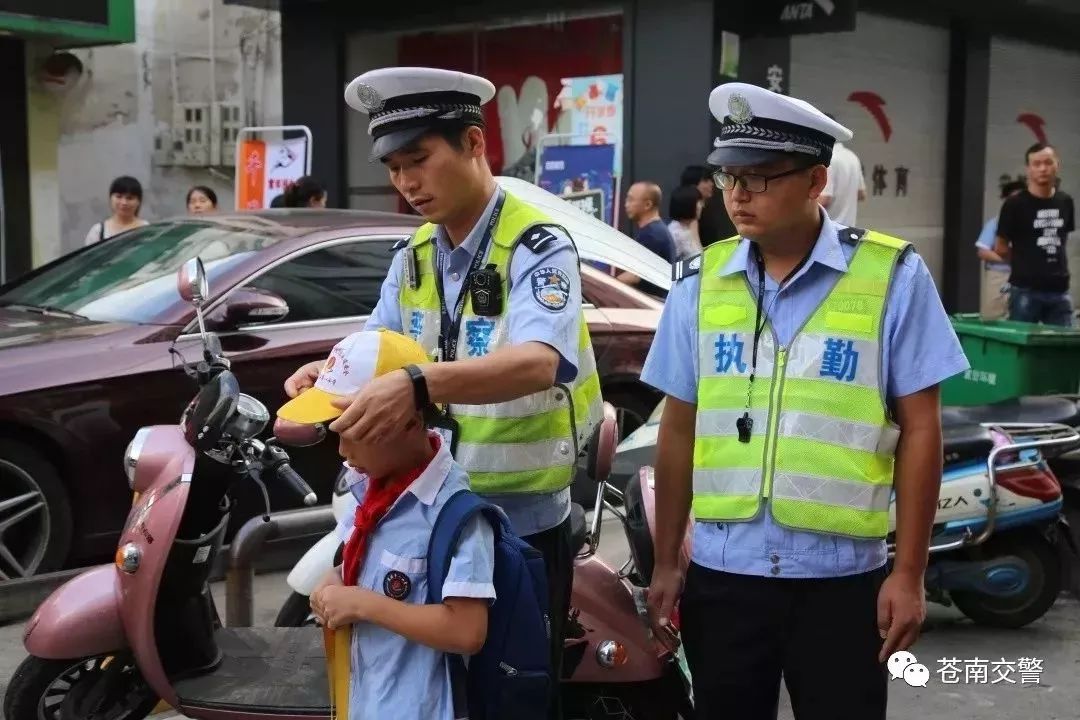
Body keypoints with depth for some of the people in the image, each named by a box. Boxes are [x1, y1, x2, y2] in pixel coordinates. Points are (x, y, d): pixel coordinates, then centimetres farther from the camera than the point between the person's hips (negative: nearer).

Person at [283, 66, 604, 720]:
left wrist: (420, 385, -47)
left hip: (521, 523, -7)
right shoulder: (414, 258, 9)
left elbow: (539, 362, -32)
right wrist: (329, 373, -13)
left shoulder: (537, 246, -15)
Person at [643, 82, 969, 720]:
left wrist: (910, 573, -6)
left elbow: (920, 430, -4)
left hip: (840, 578, -3)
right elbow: (679, 431, 7)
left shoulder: (893, 276, -6)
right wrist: (666, 562, 8)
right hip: (720, 573, 3)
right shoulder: (701, 282, 2)